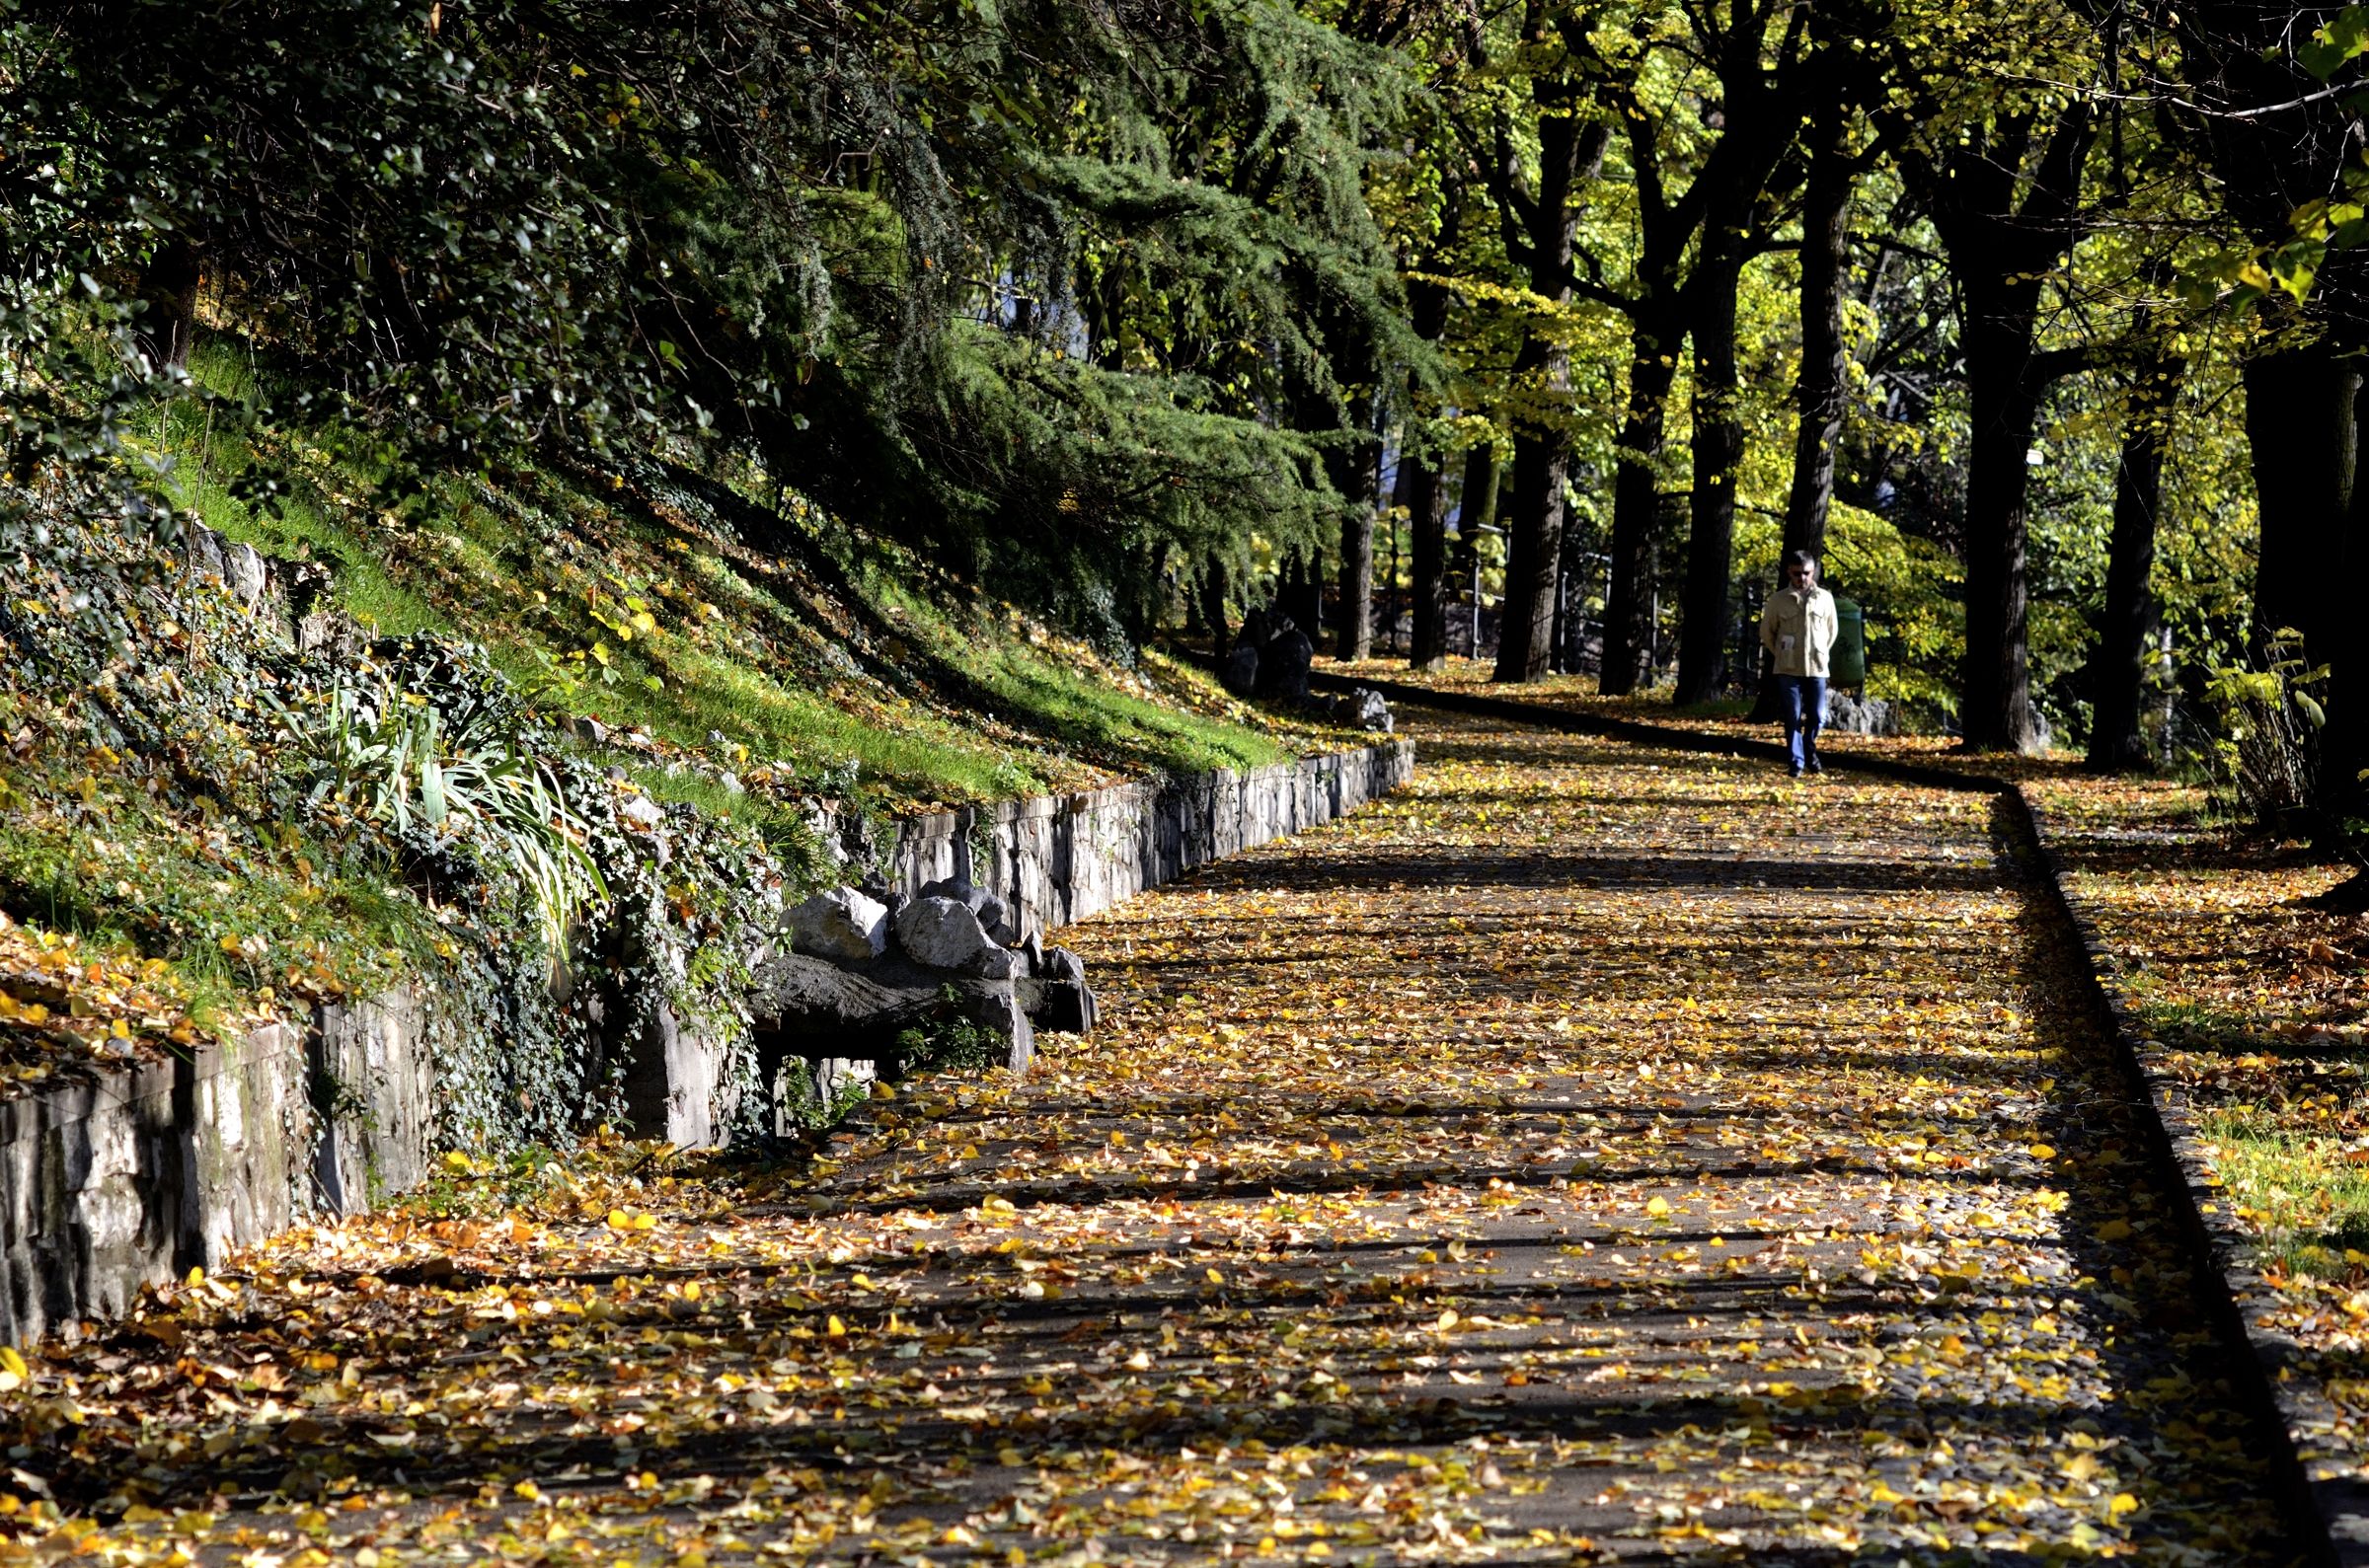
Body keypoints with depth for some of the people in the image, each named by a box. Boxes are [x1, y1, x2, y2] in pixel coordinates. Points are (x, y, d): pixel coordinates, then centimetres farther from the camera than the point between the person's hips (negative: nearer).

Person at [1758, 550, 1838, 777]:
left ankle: (1810, 752, 28)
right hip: (1788, 670, -1)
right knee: (1793, 718, 0)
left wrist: (1820, 654, 10)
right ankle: (1797, 762, 6)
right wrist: (1781, 655, 7)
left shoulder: (1824, 598, 2)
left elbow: (1831, 631, 13)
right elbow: (1767, 632, 7)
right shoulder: (1778, 600, -2)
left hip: (1817, 668, 1)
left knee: (1817, 716, 4)